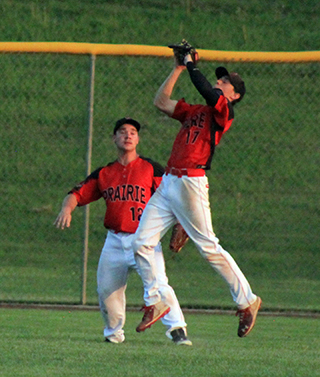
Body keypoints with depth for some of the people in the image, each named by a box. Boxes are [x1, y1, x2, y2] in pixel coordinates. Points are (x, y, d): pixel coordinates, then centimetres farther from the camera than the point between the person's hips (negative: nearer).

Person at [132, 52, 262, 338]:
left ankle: (247, 301, 3)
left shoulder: (224, 111, -1)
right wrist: (178, 68, 19)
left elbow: (208, 92, -19)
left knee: (208, 247, -8)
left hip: (191, 183, -8)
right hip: (168, 183, 8)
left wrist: (191, 64, -5)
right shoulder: (194, 111, 22)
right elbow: (161, 101, 24)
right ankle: (154, 302, 13)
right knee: (141, 243, 2)